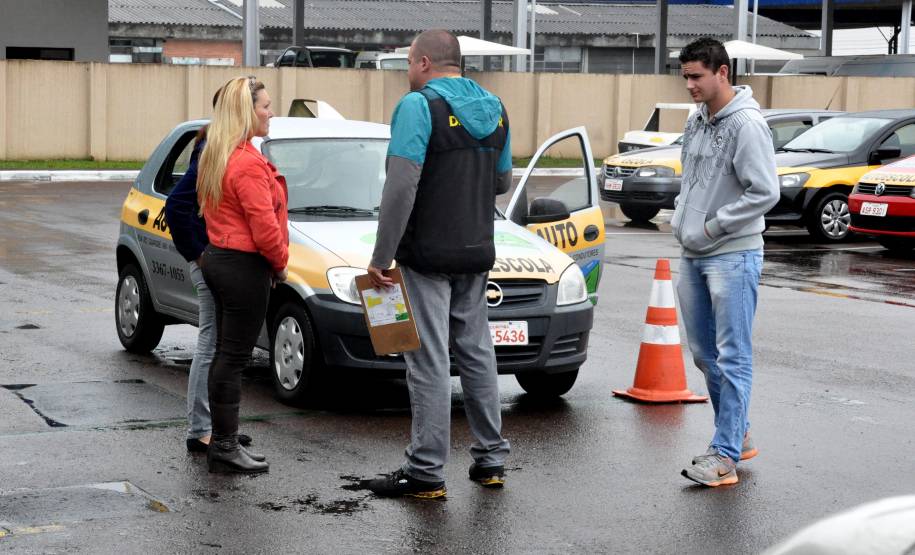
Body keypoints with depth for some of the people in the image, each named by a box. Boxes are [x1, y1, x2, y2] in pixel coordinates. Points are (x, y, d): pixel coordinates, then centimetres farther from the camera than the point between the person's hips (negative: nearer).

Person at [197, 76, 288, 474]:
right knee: (234, 358, -4)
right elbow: (264, 228, -24)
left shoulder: (215, 157, 12)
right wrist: (281, 263, -6)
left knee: (225, 354, 15)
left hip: (218, 258, 10)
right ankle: (224, 448, 1)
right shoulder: (248, 164, -20)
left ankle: (222, 440, 21)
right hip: (244, 266, -10)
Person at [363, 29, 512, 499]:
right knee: (477, 353, 15)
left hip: (427, 258, -7)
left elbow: (401, 187, -20)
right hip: (476, 254, 7)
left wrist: (381, 257, -17)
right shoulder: (494, 109, 10)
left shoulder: (419, 107, -13)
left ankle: (426, 472, -1)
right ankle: (491, 459, 21)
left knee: (429, 362, -4)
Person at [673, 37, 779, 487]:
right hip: (692, 255, 9)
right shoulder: (696, 121, 11)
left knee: (732, 357, -6)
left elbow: (765, 193, -20)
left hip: (732, 256, -9)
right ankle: (738, 435, 28)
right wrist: (680, 215, 9)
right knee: (704, 353, 15)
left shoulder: (746, 124, -15)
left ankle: (725, 456, -5)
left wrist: (711, 227, -16)